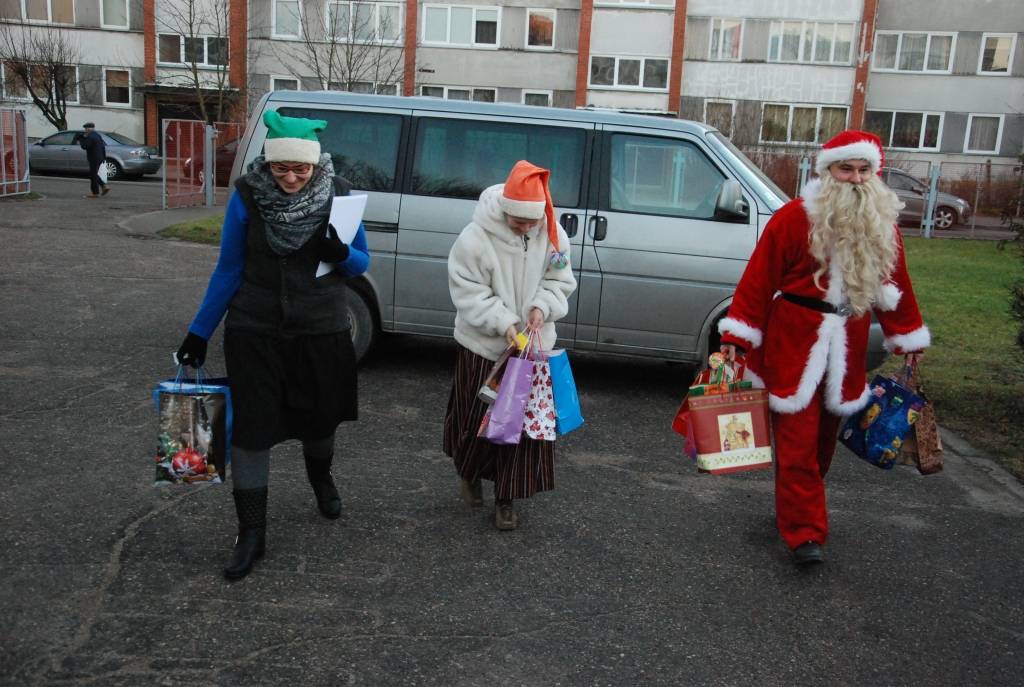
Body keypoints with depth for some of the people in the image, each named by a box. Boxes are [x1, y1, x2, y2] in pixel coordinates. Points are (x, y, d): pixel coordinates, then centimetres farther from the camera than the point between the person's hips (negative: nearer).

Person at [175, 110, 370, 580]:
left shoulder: (338, 194, -8)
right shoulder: (247, 195, -9)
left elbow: (361, 263, 2)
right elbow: (229, 269, 0)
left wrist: (341, 254, -22)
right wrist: (199, 331, 1)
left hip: (321, 331, 1)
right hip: (254, 333, -1)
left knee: (318, 417, 16)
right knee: (251, 427, -2)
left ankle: (320, 477, 49)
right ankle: (251, 532, 11)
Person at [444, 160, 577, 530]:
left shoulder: (552, 235, -5)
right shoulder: (475, 238, -18)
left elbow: (560, 282, 3)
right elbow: (469, 294, -16)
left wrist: (542, 307, -17)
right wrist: (503, 324, -26)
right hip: (484, 346, -3)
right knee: (479, 417, 10)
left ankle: (505, 499, 19)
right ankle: (469, 473, 41)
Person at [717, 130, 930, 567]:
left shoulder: (882, 224, 7)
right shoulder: (795, 217, -10)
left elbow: (895, 282, 16)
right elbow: (759, 279, -11)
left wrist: (907, 338, 19)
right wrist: (736, 336, -13)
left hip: (846, 349, 5)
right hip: (794, 345, -5)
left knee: (824, 437, 16)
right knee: (797, 441, -4)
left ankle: (795, 509, 35)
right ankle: (805, 533, 2)